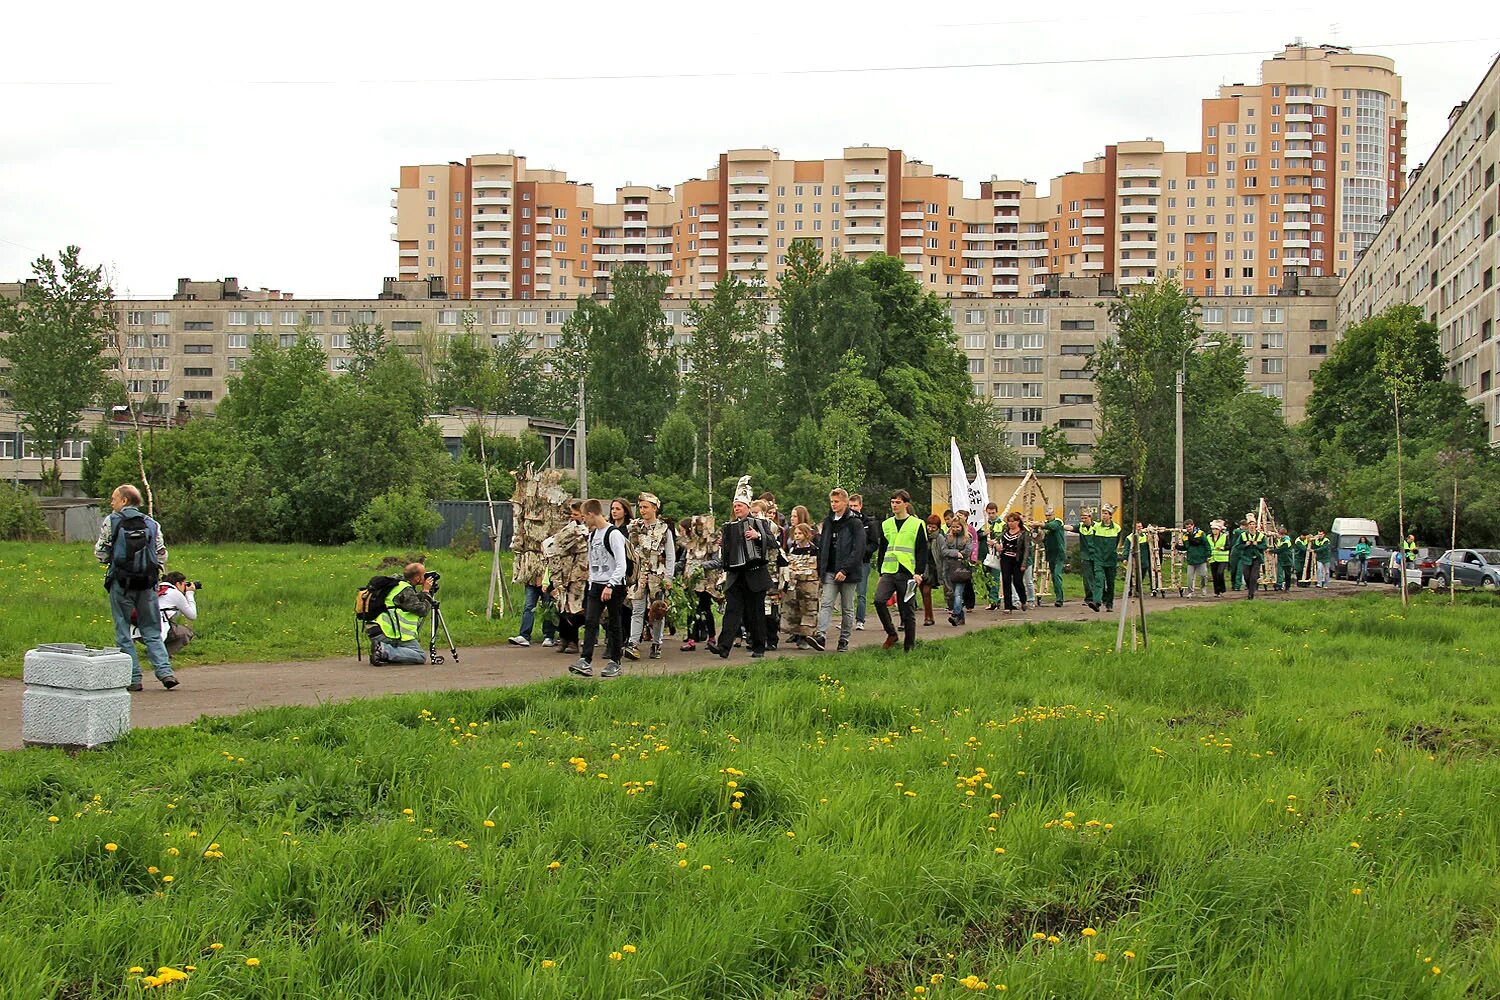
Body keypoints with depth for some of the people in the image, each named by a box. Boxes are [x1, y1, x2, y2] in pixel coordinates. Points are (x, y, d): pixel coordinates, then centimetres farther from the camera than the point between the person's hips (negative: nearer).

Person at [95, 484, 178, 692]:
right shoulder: (152, 524, 5)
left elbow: (101, 554, -2)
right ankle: (164, 671, -5)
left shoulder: (111, 522, -3)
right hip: (147, 584, 3)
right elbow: (162, 557, 6)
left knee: (123, 632, 7)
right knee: (152, 631, 10)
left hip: (120, 583, -3)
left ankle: (133, 677, 4)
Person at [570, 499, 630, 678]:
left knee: (614, 624, 2)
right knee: (590, 622, -5)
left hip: (614, 586, -7)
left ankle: (614, 662, 10)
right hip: (596, 585, 7)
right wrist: (591, 582, 14)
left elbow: (621, 564, -18)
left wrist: (610, 585, -24)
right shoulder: (592, 534, 13)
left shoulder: (614, 534, -13)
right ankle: (585, 661, -11)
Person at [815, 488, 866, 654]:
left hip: (849, 573, -4)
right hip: (830, 572, 4)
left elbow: (858, 550, -13)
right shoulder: (828, 522, 13)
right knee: (826, 604, -11)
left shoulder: (855, 523, -6)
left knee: (847, 608, 5)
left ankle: (844, 640, 13)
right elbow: (822, 546, 18)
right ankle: (821, 635, -22)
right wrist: (821, 568, 8)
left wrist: (845, 570, -18)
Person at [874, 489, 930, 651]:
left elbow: (922, 551, -1)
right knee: (879, 600, -19)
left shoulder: (917, 524, 2)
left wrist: (918, 573, -10)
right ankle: (891, 634, -3)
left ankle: (909, 647, 9)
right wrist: (881, 573, 14)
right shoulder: (886, 524, 14)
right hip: (888, 572, 3)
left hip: (908, 574, -3)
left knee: (908, 611, 0)